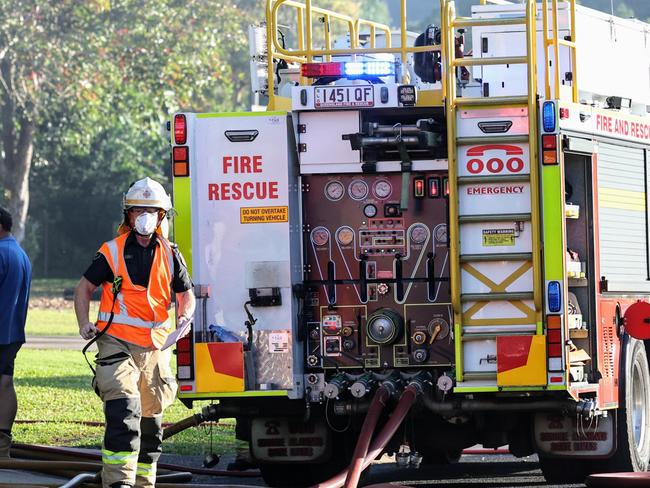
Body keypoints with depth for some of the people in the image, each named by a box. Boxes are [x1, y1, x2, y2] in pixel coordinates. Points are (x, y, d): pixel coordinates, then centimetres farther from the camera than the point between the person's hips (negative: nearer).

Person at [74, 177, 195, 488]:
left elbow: (185, 292, 19)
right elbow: (85, 287, 6)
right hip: (117, 344, -4)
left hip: (155, 348, 4)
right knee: (123, 413, -21)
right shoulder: (112, 252, 1)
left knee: (151, 420, 12)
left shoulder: (170, 255, 10)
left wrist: (184, 315, -2)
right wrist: (84, 323, -8)